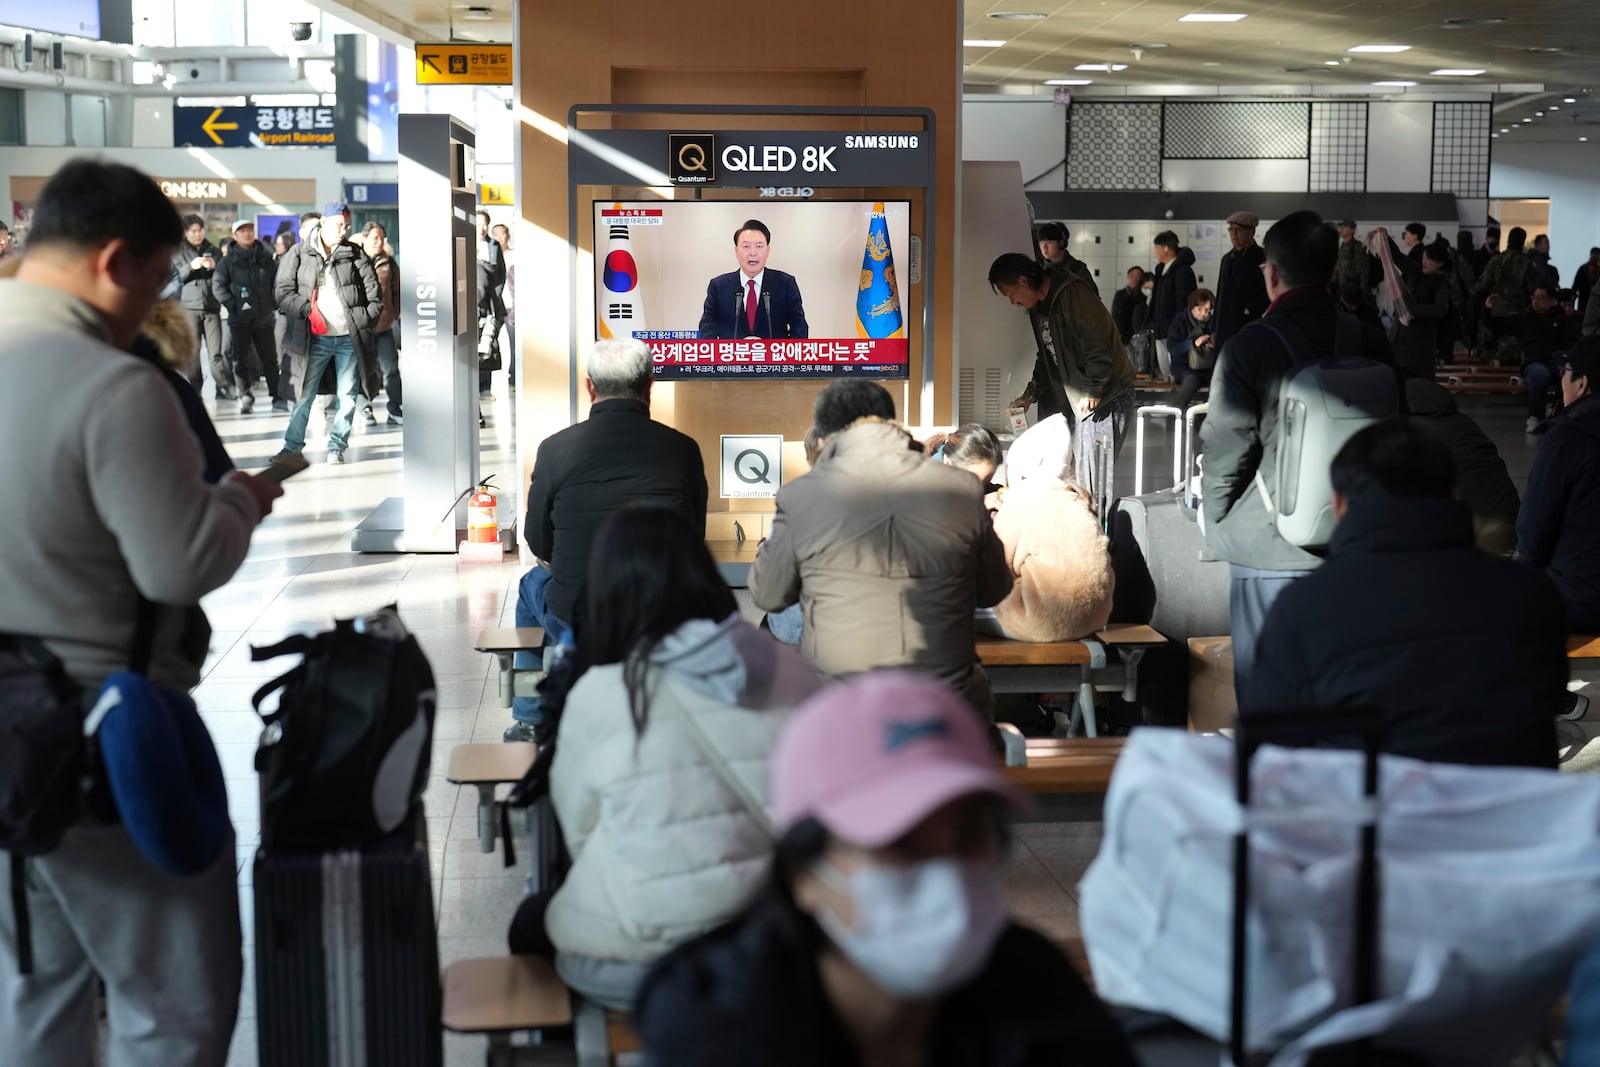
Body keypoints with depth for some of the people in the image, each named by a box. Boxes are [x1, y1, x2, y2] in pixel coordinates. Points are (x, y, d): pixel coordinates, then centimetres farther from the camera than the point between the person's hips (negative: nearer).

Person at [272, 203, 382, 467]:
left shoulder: (354, 255, 5)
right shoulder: (301, 254, 3)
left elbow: (374, 296, 6)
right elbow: (284, 292, 1)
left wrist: (363, 322, -3)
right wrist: (307, 311, -11)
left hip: (349, 337, 1)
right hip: (316, 337, -1)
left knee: (347, 394, 4)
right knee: (304, 393, 0)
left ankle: (337, 447, 16)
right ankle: (292, 448, 7)